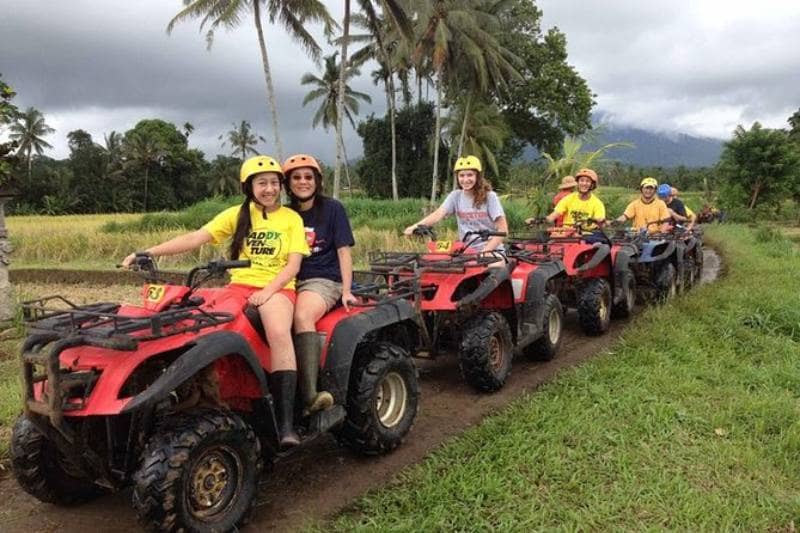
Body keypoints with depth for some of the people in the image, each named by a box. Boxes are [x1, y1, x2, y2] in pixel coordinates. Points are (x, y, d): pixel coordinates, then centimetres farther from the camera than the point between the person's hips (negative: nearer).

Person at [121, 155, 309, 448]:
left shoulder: (292, 219, 7)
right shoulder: (238, 214, 11)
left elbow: (293, 265, -1)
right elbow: (195, 238, 3)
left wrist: (267, 291, -17)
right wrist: (148, 252, -7)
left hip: (277, 288, -3)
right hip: (239, 285, 3)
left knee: (279, 333, -35)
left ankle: (286, 422, -35)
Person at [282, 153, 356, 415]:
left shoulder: (332, 208, 5)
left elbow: (343, 251, 1)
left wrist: (346, 290, -8)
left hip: (324, 280, -4)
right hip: (290, 281, 4)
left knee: (302, 316, -36)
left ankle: (309, 394, -44)